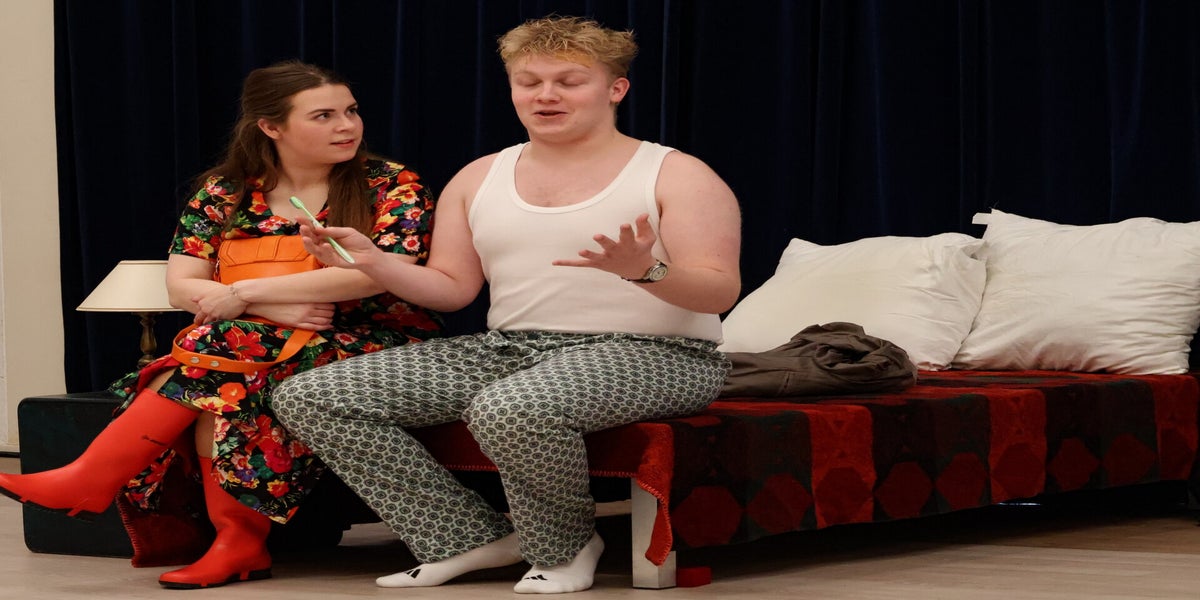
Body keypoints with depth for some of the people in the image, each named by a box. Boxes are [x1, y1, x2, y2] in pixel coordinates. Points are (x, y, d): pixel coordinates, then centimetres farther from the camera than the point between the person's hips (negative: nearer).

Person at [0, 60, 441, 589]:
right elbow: (181, 286, -1)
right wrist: (278, 308, -19)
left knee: (222, 353, -29)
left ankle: (93, 480, -25)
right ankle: (236, 542, -27)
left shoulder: (392, 187, -2)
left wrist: (248, 293, -18)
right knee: (217, 386, -33)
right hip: (274, 344, 4)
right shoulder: (225, 194, 7)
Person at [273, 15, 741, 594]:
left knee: (511, 407, -42)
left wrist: (645, 271, -31)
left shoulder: (675, 175, -2)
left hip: (649, 353, -6)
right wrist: (370, 260, -4)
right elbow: (452, 288, 14)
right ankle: (472, 537, -3)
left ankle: (563, 546, -9)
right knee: (308, 397, -6)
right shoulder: (479, 179, 15)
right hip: (507, 348, 6)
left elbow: (721, 292, -11)